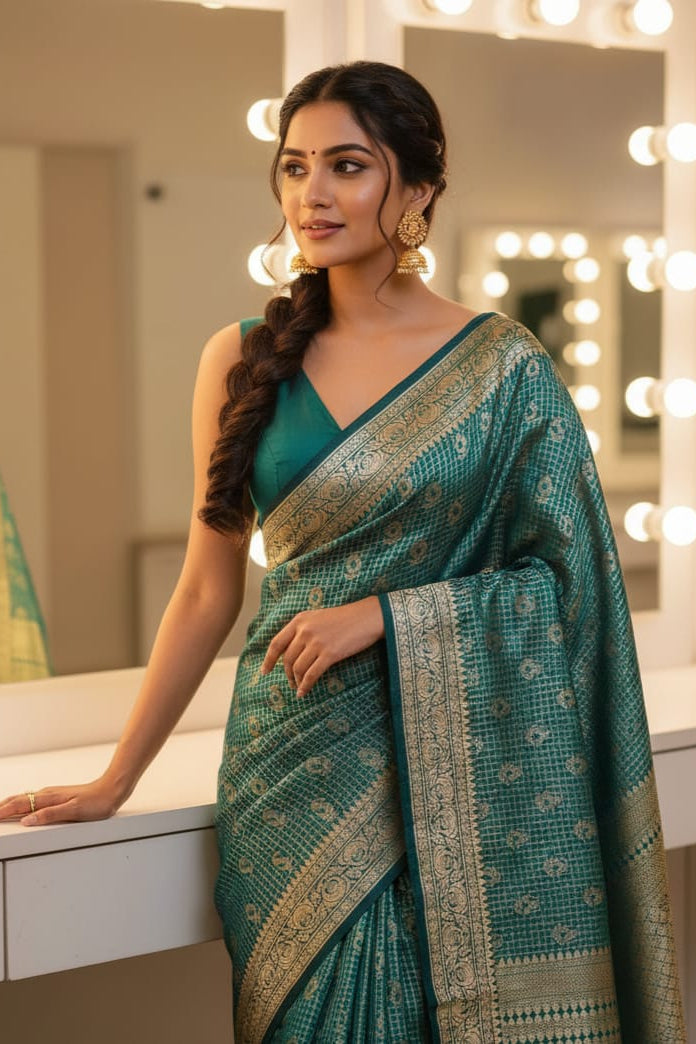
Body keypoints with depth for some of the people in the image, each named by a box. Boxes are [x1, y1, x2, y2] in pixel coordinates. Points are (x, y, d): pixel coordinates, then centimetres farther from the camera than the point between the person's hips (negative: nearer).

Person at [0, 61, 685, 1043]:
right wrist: (115, 780, 8)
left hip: (456, 765, -2)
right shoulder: (244, 359, 3)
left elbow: (564, 576, -3)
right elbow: (208, 591, 7)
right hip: (294, 766, 2)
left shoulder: (503, 366, -3)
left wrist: (383, 613, -14)